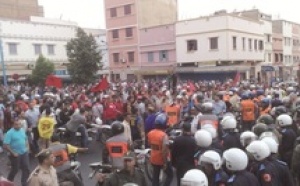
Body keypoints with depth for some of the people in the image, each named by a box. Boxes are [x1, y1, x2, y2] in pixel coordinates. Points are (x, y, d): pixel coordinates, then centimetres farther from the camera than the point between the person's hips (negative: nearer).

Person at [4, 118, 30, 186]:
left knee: (26, 168, 8)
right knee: (15, 169, 10)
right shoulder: (10, 133, -17)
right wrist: (13, 153, -17)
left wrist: (27, 147, 3)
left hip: (24, 153, 6)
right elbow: (5, 145, -19)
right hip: (15, 154, -5)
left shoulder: (22, 130, 2)